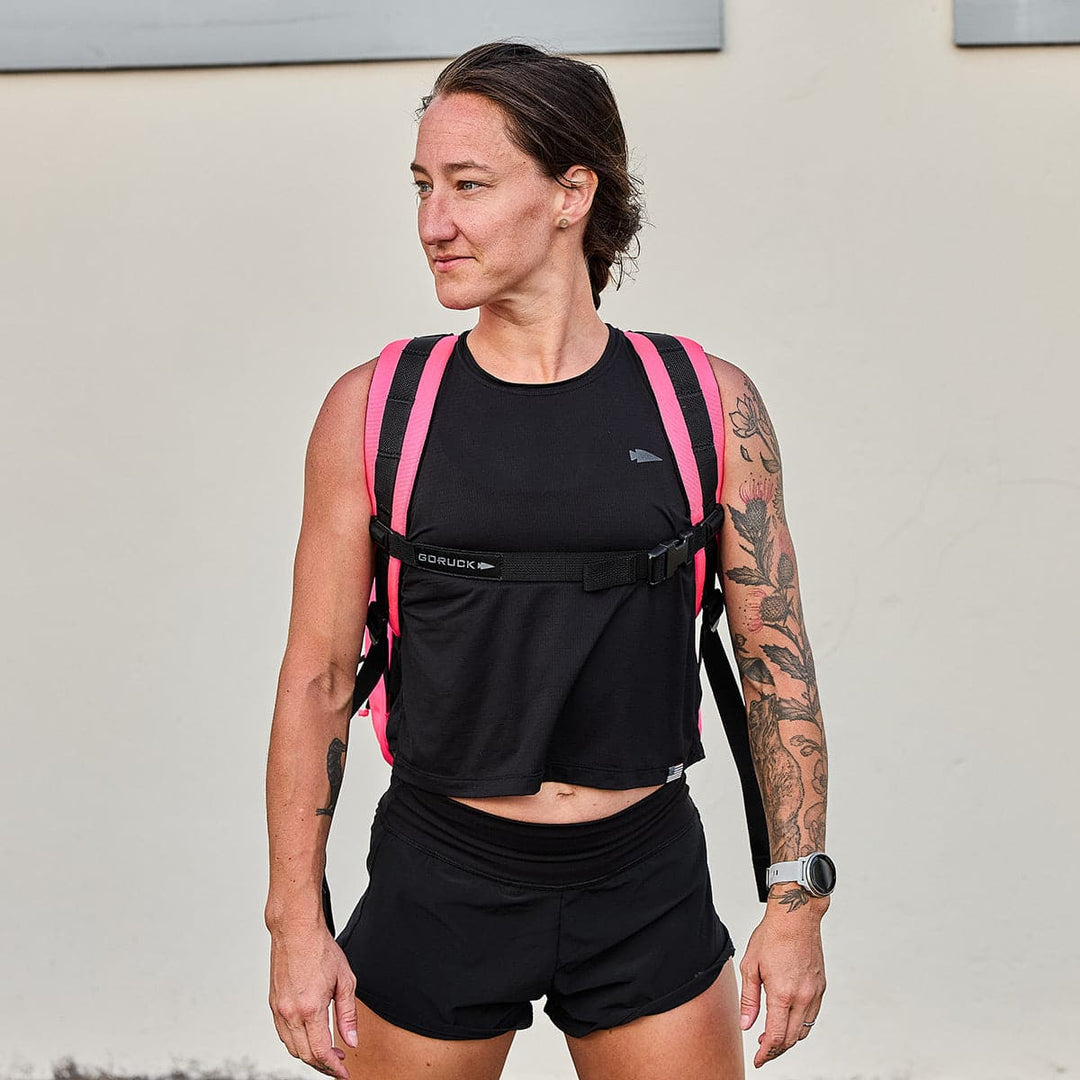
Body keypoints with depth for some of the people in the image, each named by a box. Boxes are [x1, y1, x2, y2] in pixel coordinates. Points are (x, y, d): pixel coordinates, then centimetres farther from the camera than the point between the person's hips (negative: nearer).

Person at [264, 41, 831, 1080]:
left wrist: (797, 899, -1)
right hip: (439, 882, 0)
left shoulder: (709, 405, -2)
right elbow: (317, 680, 0)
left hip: (649, 888, 1)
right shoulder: (373, 411, -3)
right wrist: (296, 920, -3)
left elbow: (778, 663, 2)